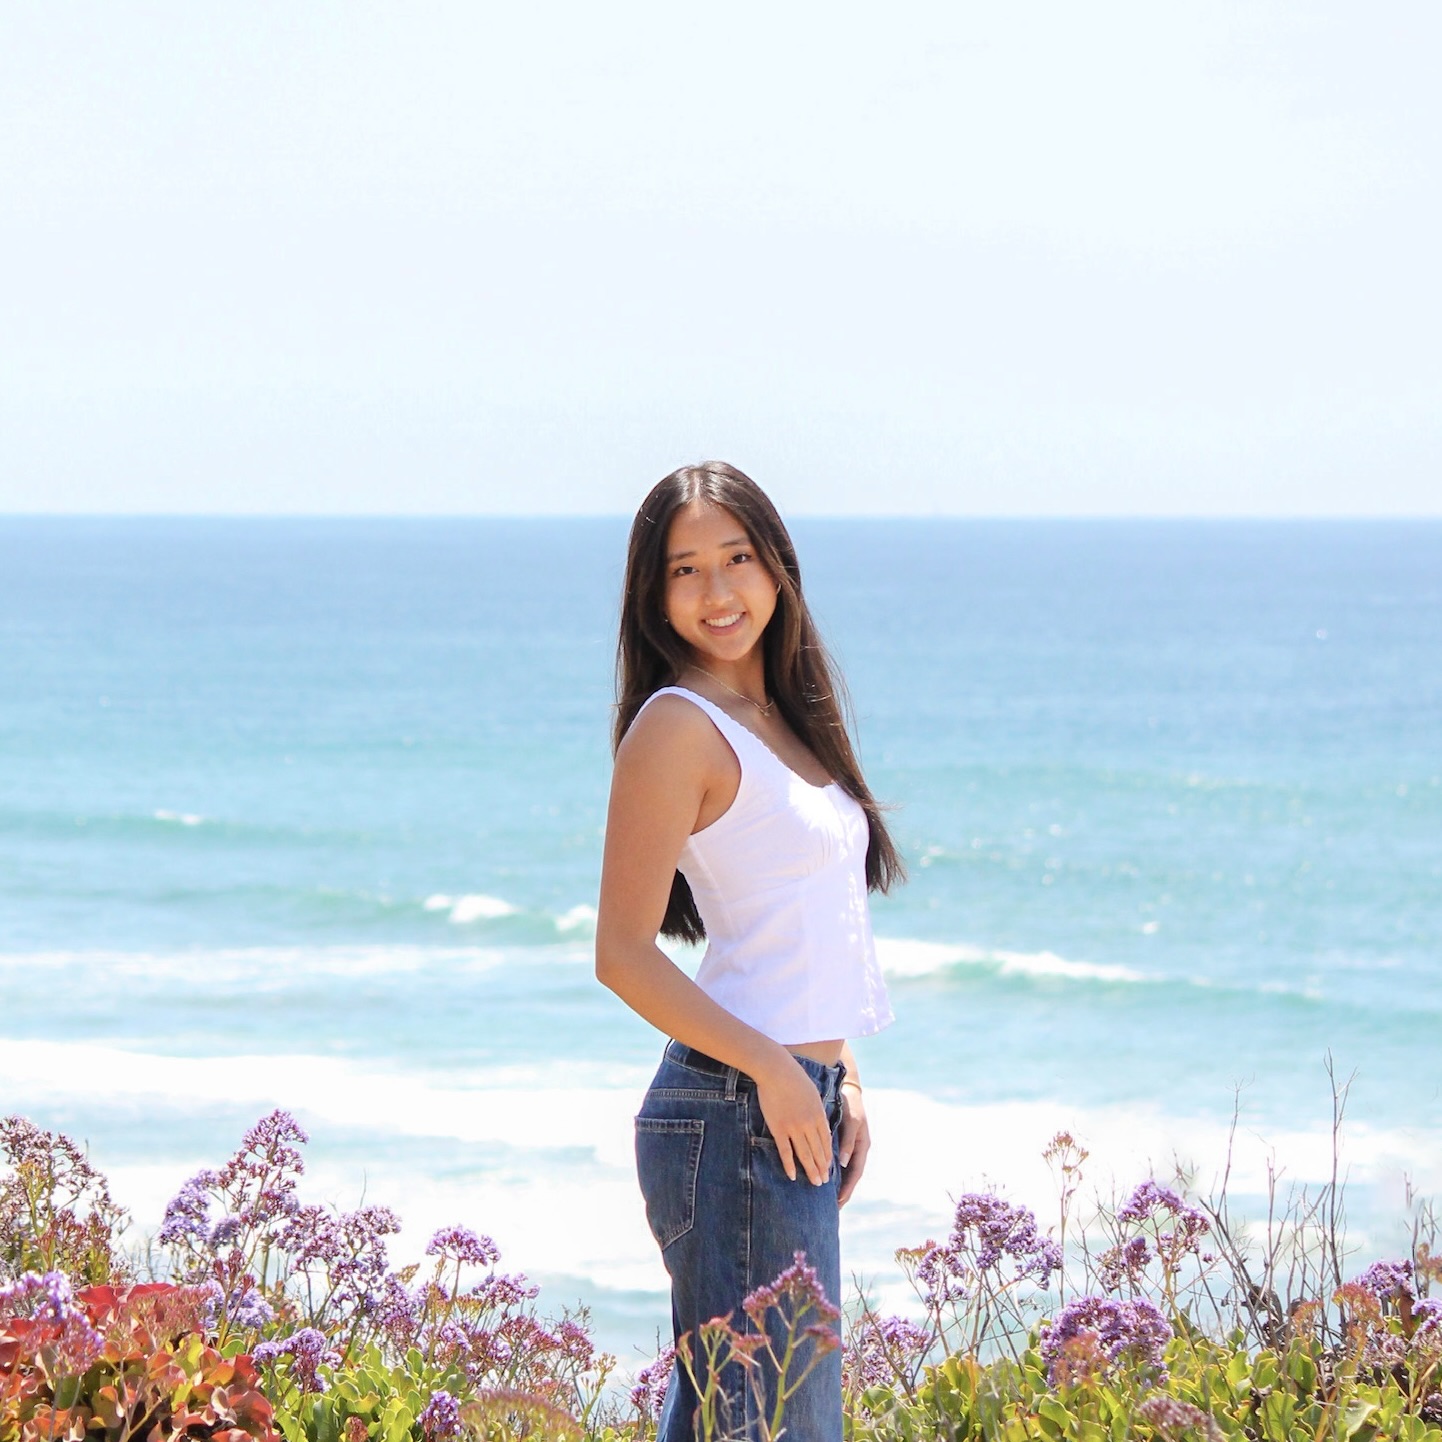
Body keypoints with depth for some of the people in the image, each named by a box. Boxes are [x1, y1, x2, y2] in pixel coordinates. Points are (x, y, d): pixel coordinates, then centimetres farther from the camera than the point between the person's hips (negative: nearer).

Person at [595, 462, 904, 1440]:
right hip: (736, 1115, -9)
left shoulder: (780, 716, 16)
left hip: (799, 1108, 9)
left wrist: (844, 1083, 12)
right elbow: (624, 954, -14)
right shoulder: (679, 725, -10)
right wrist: (775, 1072, -17)